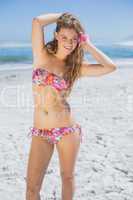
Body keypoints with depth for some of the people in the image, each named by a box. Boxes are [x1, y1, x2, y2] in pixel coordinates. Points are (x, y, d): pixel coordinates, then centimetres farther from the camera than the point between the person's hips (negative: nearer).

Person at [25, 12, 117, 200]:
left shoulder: (75, 67, 1)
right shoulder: (42, 55, 1)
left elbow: (110, 66, -10)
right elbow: (37, 21, -11)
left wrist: (87, 44, -3)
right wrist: (63, 15, 3)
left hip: (67, 130, 0)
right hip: (40, 133, 0)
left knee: (67, 177, 16)